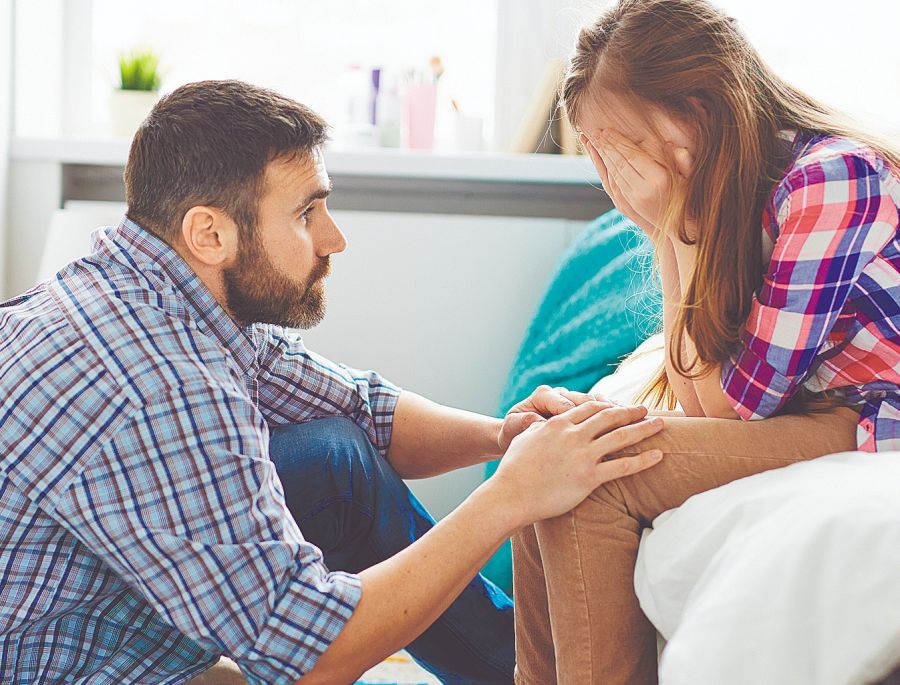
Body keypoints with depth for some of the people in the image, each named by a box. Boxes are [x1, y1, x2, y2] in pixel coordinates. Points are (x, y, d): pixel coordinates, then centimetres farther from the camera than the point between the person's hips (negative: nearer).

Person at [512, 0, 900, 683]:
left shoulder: (833, 176, -19)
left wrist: (673, 231, -15)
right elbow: (701, 396, 1)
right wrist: (671, 232, -8)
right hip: (796, 416, 9)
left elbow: (731, 404, -17)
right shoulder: (725, 194, 6)